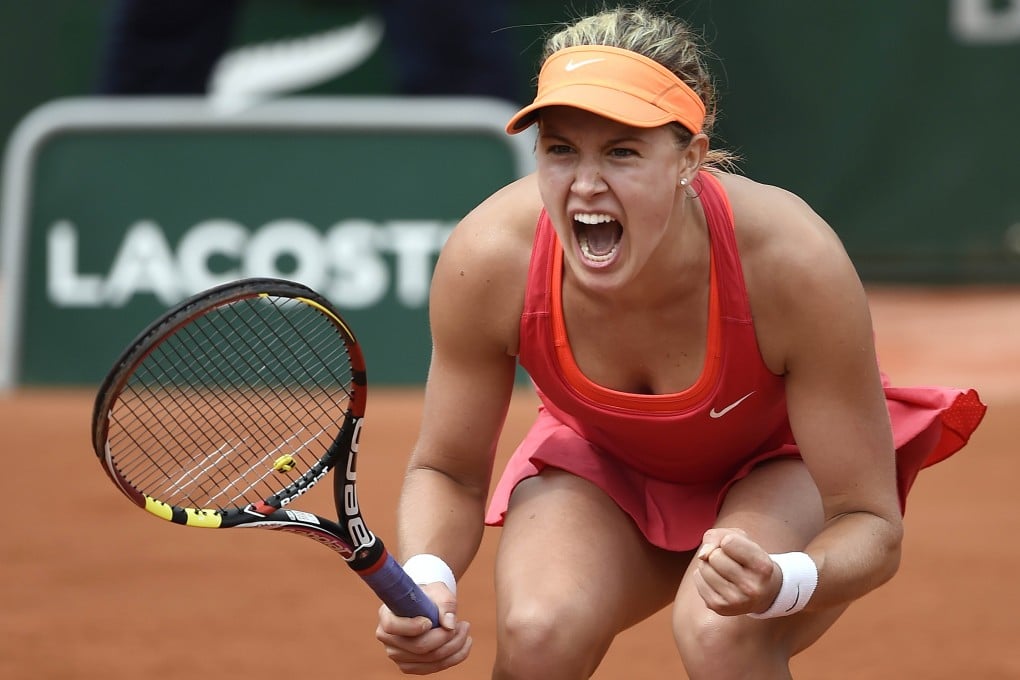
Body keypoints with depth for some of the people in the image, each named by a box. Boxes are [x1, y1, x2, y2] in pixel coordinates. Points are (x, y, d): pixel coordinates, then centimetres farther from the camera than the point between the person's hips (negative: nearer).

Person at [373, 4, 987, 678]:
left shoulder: (793, 265, -36)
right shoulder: (488, 262, -30)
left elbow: (872, 523, -28)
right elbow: (448, 472, -12)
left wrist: (781, 584, -50)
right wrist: (426, 580, -34)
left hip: (783, 467, -2)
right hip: (604, 469, 2)